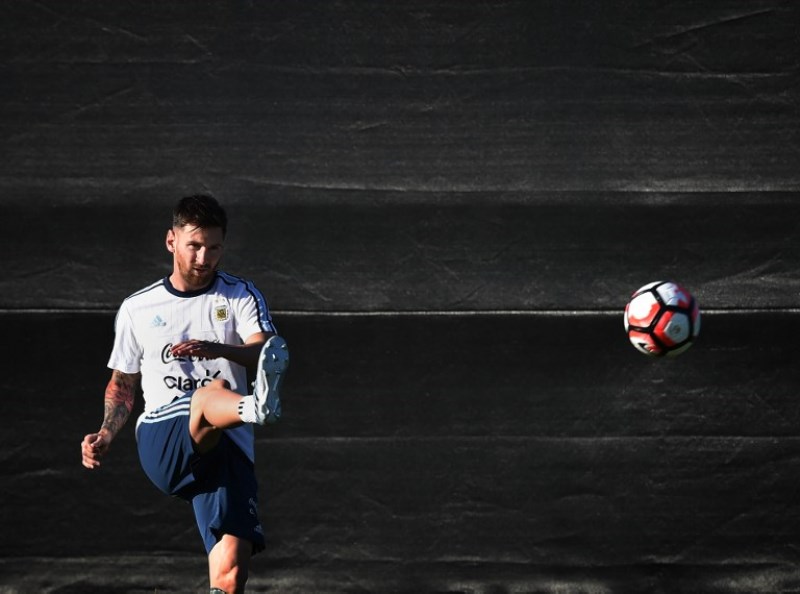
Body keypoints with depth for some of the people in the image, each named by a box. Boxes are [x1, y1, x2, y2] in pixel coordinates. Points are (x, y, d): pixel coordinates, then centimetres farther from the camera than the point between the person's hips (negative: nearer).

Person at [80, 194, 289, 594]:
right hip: (160, 442, -2)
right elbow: (122, 383, 28)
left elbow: (263, 354, -5)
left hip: (224, 447, 2)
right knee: (214, 392, -39)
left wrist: (217, 350, -24)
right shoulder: (137, 309, 19)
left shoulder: (241, 296, 14)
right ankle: (258, 407, -72)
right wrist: (106, 434, 10)